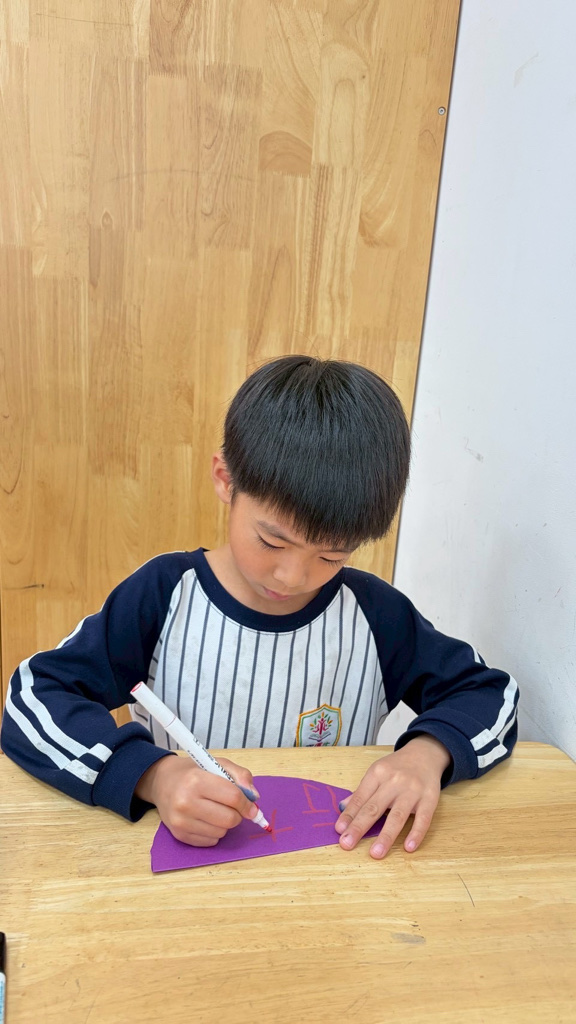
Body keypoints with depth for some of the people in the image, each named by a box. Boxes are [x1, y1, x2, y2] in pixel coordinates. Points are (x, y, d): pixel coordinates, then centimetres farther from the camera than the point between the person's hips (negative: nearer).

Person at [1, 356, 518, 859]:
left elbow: (489, 692, 2)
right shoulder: (165, 596, -12)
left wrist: (429, 751, -18)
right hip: (182, 863, 0)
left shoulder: (376, 615, -8)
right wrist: (152, 774, -28)